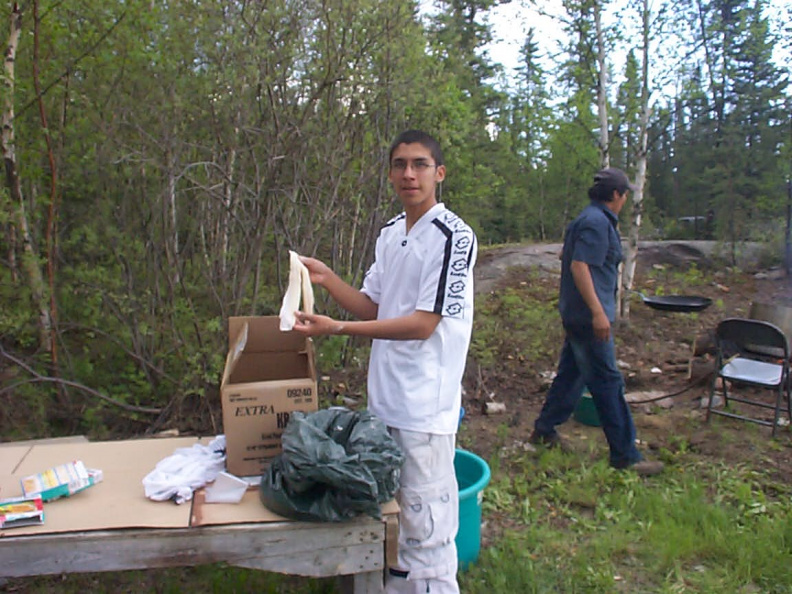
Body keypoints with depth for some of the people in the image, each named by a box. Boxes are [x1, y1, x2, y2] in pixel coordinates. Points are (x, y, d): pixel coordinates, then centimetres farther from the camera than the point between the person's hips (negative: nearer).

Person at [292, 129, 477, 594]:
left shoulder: (453, 236, -14)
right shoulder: (390, 233, 11)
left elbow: (422, 324, -19)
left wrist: (337, 328, -23)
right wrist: (327, 278, -3)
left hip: (424, 407, -8)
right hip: (384, 398, 8)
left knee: (425, 527, 3)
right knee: (390, 518, 21)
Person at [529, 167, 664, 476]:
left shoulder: (593, 219, 15)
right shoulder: (597, 222, -16)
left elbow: (567, 257, 25)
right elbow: (579, 266, -24)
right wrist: (598, 312, -27)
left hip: (577, 315, 10)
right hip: (588, 315, -10)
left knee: (571, 373, 17)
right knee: (608, 382, -4)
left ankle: (544, 430, 27)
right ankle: (625, 455, 4)